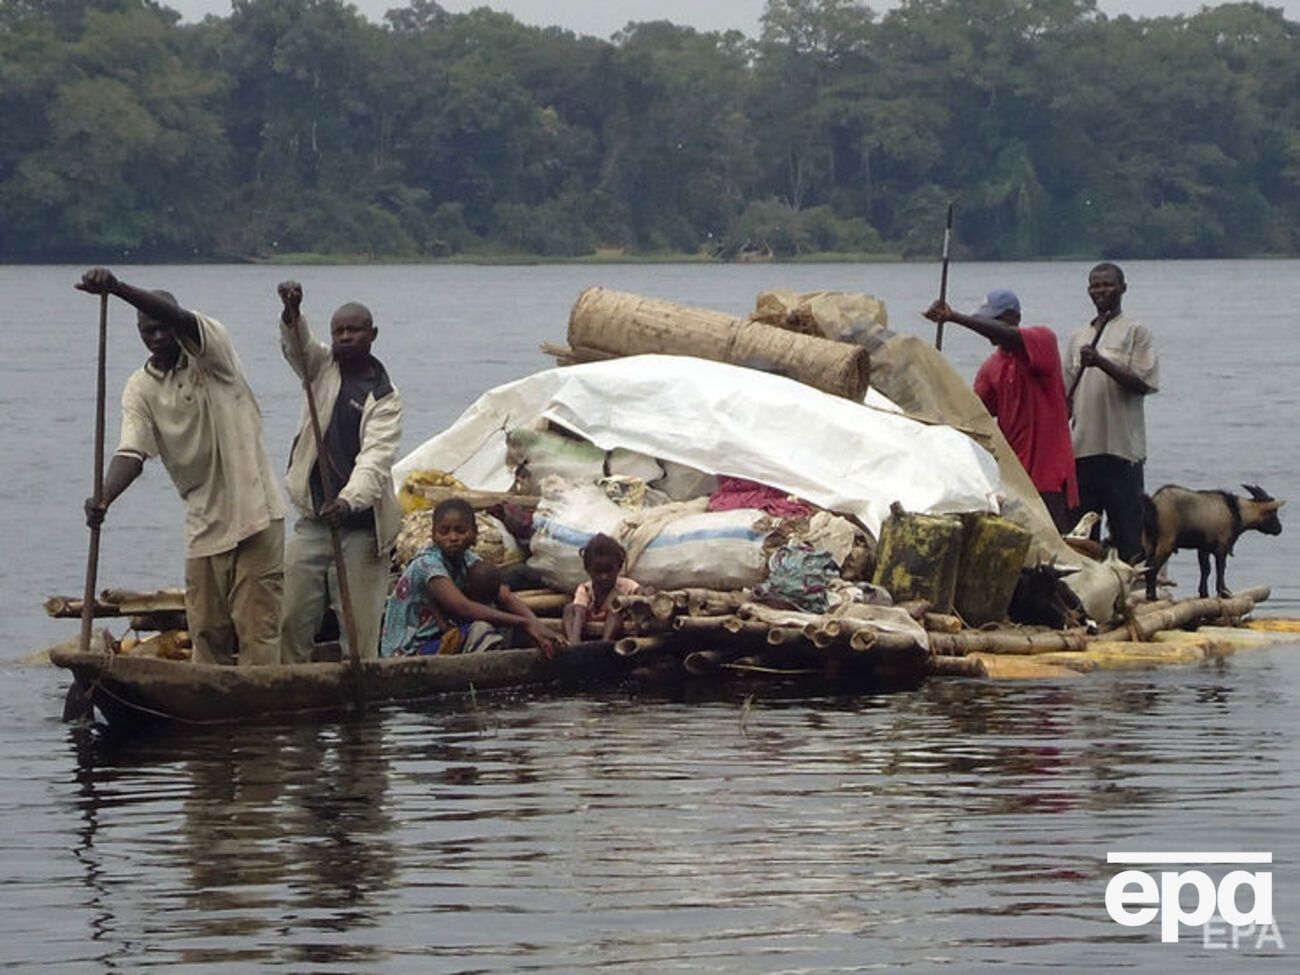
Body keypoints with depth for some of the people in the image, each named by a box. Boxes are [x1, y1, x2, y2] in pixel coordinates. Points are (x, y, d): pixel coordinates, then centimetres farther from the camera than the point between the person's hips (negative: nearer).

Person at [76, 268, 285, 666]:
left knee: (257, 626, -6)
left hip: (254, 512, -4)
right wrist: (103, 498, -30)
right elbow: (131, 452, -8)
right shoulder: (141, 389, 4)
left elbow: (181, 319, -27)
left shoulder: (210, 354, -5)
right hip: (205, 524, 5)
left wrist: (116, 288, -42)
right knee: (206, 632, 7)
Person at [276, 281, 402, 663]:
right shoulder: (322, 367, 9)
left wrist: (349, 501, -36)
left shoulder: (385, 397, -4)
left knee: (360, 625, -6)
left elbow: (375, 459, -17)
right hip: (312, 522, 4)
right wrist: (291, 313, -36)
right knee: (291, 620, 0)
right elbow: (297, 345, -13)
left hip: (362, 526, -4)